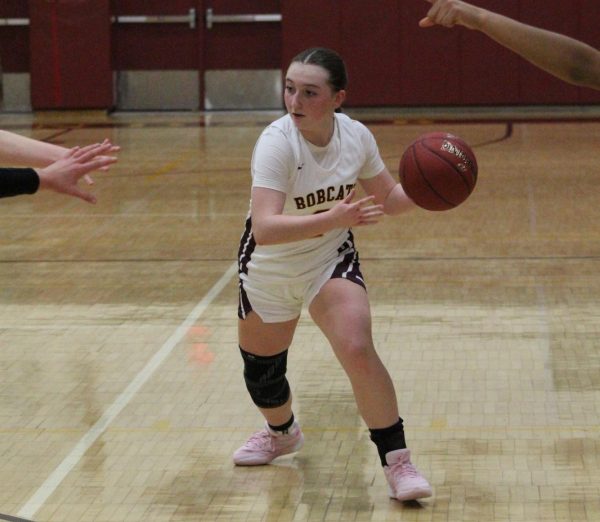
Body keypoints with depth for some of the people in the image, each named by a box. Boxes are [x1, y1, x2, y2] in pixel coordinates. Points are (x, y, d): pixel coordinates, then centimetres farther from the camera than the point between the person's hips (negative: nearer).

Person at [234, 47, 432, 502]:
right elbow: (264, 228, -41)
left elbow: (388, 198, 2)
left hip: (331, 260, 1)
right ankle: (282, 432, 50)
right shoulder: (276, 143, -30)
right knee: (261, 370, 16)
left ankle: (397, 463, -9)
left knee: (358, 351, -21)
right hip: (269, 272, -1)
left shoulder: (356, 136, -16)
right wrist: (333, 218, -54)